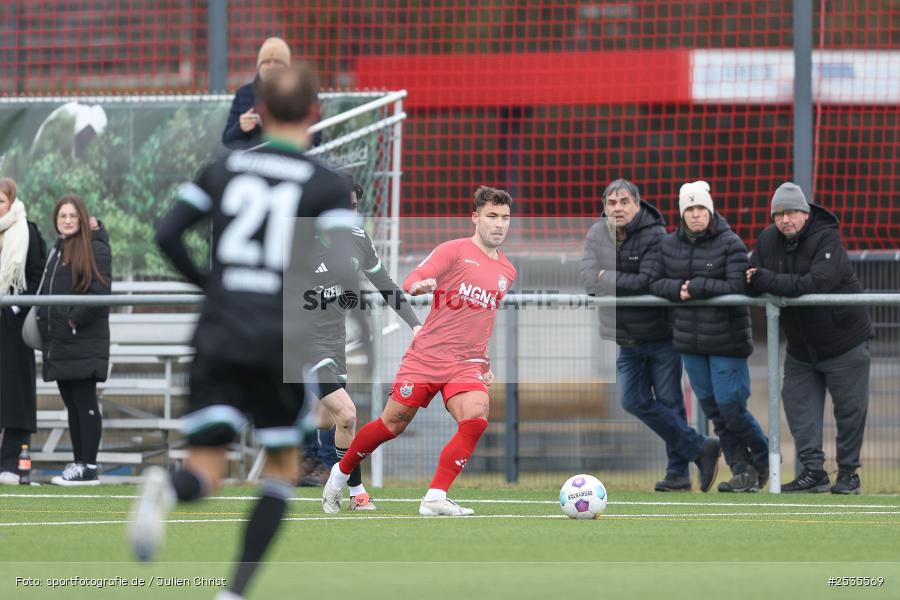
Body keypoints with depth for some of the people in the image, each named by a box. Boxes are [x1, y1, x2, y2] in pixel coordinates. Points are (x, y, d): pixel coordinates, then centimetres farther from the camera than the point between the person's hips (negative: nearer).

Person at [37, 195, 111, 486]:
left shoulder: (95, 249, -7)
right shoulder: (57, 251, 20)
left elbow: (99, 292, -15)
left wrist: (74, 319, -15)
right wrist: (43, 318, 11)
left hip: (84, 341, -8)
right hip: (59, 342, 8)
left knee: (84, 401, -8)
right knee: (72, 404, 10)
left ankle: (88, 468, -7)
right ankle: (78, 463, 14)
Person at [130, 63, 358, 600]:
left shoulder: (225, 169, 8)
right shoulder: (329, 186, -1)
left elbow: (168, 234, 2)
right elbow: (340, 269, -13)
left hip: (218, 335, 2)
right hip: (281, 342, -2)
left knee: (206, 474, 3)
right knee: (282, 469, 17)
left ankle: (166, 489, -35)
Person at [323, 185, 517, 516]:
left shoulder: (507, 271, 15)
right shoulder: (454, 251, -3)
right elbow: (410, 283, -12)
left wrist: (484, 363, 24)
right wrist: (419, 286, -35)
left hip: (467, 364, 4)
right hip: (426, 356, -4)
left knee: (476, 419, -22)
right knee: (393, 423, 1)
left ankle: (435, 498, -18)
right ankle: (340, 474, 26)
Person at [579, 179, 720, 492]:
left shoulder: (655, 235, -14)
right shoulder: (597, 235, 2)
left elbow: (648, 282, -23)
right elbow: (587, 278, -9)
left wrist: (609, 278, -13)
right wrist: (627, 283, -18)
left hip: (660, 334, -5)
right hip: (625, 337, 5)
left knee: (669, 402, 1)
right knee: (634, 401, 1)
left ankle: (678, 471, 12)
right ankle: (701, 448, 10)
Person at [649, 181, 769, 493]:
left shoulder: (730, 244, -10)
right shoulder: (669, 245, 7)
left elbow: (737, 287, -17)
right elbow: (655, 282, 8)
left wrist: (696, 286, -18)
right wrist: (676, 289, -12)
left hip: (727, 340, -6)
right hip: (690, 341, 6)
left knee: (730, 407, -7)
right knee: (713, 409, 6)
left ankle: (764, 459, 17)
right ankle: (743, 471, 13)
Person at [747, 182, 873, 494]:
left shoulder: (827, 238, -20)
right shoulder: (768, 240, -1)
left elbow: (817, 283, -33)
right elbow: (750, 283, -3)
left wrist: (767, 281, -32)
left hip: (843, 340, -5)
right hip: (800, 346, 6)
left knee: (849, 410, 2)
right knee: (798, 405, -1)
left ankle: (848, 472, 13)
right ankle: (813, 471, 2)